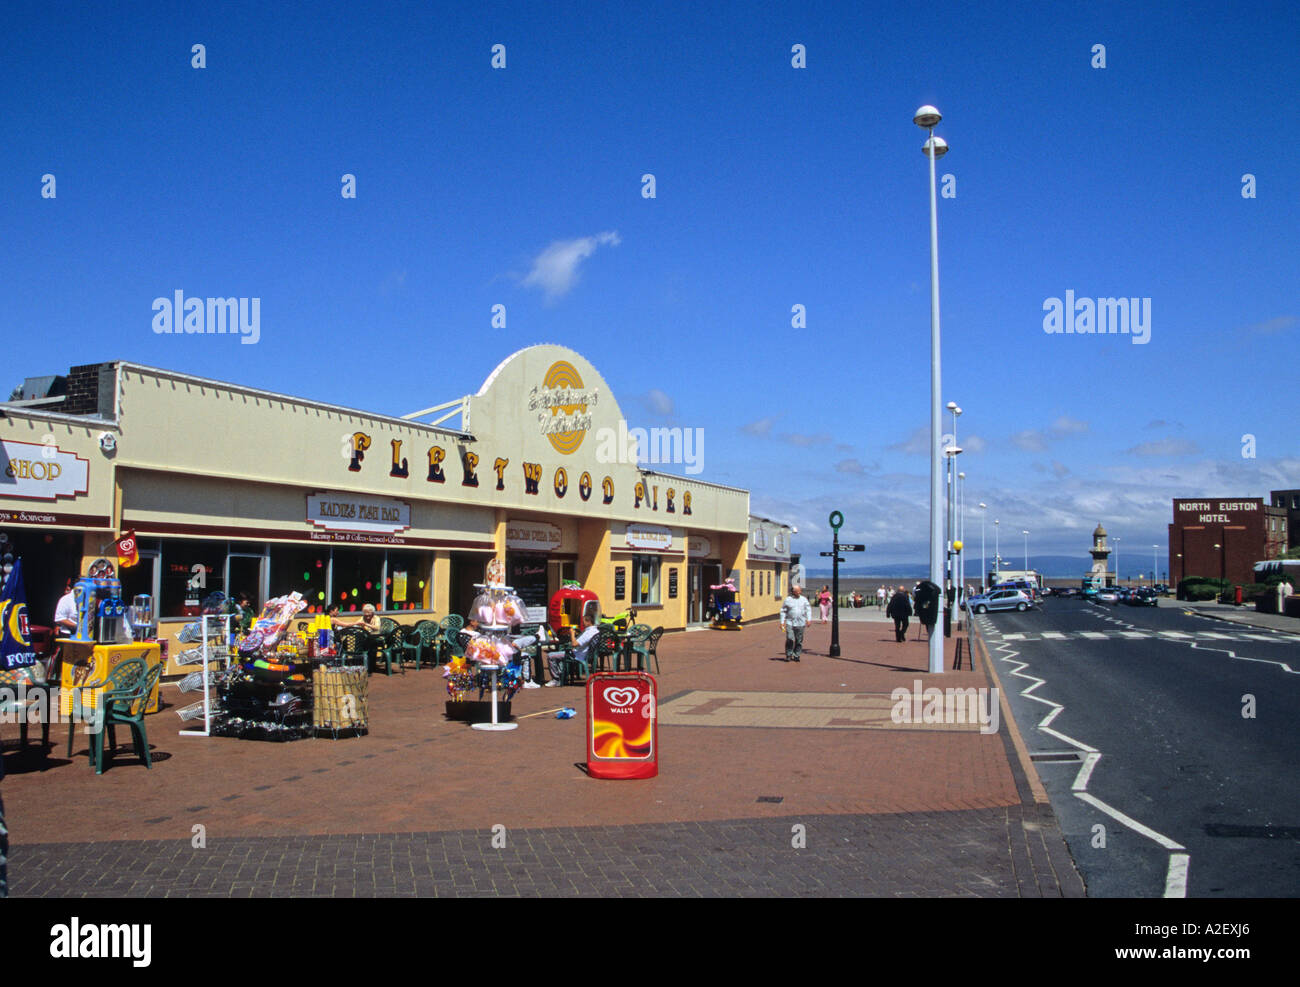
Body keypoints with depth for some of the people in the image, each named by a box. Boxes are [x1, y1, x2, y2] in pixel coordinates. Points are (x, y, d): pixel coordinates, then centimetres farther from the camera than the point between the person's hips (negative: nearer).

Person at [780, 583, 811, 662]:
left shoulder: (803, 599, 9)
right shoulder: (788, 599, 4)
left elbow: (808, 610, 10)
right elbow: (783, 611, 8)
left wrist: (808, 619, -2)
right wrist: (782, 622, 2)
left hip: (800, 623, 2)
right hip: (790, 623, -2)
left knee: (799, 641, 3)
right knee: (790, 639, -13)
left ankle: (796, 656, 14)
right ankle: (788, 655, -1)